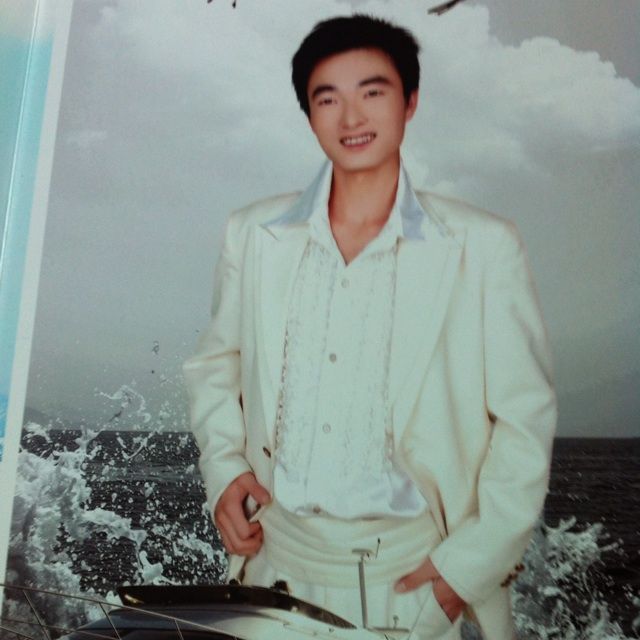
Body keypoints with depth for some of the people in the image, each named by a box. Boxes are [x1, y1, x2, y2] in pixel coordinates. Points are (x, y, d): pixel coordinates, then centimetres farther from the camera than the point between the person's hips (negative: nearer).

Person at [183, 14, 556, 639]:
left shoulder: (484, 246, -11)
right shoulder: (252, 233, -4)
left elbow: (525, 415, -7)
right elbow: (215, 363, 8)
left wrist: (474, 560, -10)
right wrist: (222, 466, -4)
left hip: (414, 571, -2)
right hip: (278, 557, 3)